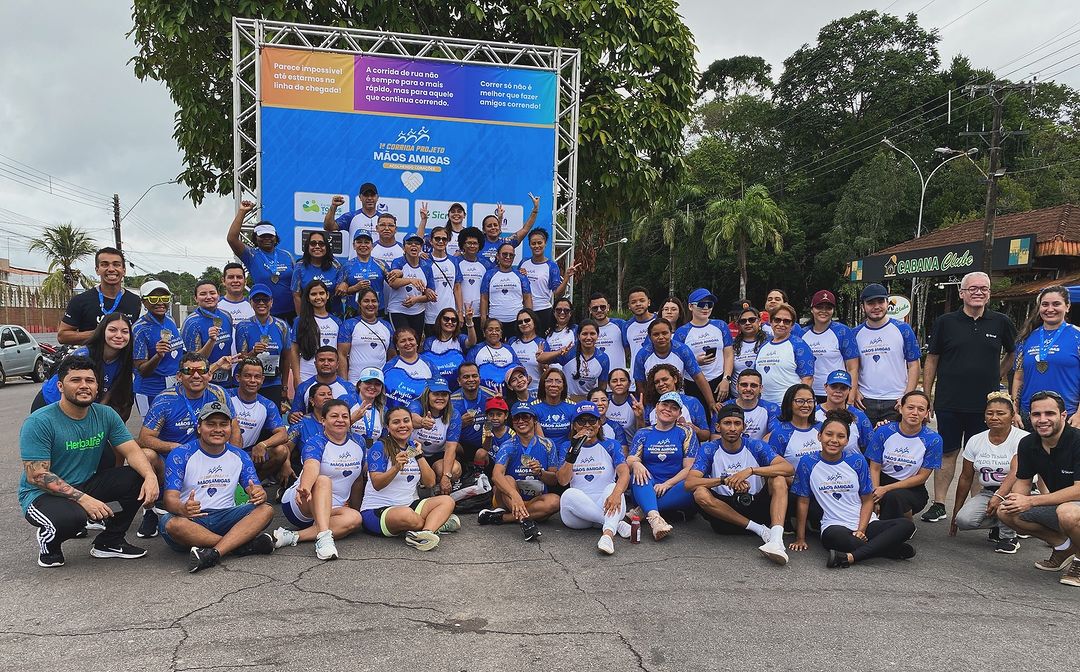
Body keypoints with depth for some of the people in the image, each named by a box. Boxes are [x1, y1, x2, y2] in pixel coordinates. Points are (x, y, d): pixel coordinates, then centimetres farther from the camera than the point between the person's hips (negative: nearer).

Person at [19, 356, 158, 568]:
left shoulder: (105, 415, -1)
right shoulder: (39, 422, -18)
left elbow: (132, 451, -6)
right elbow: (36, 476, -22)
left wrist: (151, 476, -28)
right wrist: (83, 499, -30)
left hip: (87, 485, 6)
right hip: (42, 495, -6)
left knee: (139, 479, -14)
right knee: (72, 517, -38)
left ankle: (109, 542, 4)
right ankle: (49, 542, 1)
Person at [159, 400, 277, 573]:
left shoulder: (240, 457, 10)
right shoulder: (180, 455, -2)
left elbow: (256, 490, 3)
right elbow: (171, 498, -11)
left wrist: (259, 494, -25)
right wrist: (184, 508, -37)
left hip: (225, 517, 3)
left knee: (265, 510, -21)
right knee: (171, 524, -36)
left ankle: (214, 553, -37)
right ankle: (244, 543, -29)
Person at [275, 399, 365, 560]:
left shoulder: (358, 442, 6)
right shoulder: (315, 444, -11)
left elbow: (358, 479, 17)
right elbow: (311, 467, -34)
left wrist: (355, 506, 18)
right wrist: (305, 488, -54)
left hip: (331, 510, 5)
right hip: (300, 504, -5)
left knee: (355, 518, -29)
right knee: (323, 480, -35)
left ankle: (293, 536, -32)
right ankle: (324, 537, -52)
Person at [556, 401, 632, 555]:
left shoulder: (609, 446, 9)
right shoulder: (567, 448, 11)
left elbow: (624, 473, -10)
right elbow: (562, 481, -4)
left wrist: (616, 493, -33)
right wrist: (574, 450, -16)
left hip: (605, 506, 0)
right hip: (577, 514, 1)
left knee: (613, 487, -29)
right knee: (569, 494, -30)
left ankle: (608, 533, -53)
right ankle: (616, 524, -25)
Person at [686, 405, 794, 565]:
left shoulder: (755, 446, -1)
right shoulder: (709, 449, -2)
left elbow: (789, 469, -15)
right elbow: (689, 483, -15)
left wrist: (751, 470, -28)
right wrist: (725, 479, -29)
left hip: (757, 507, 0)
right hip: (725, 510, 0)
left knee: (779, 480, -22)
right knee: (700, 493, -27)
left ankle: (776, 539, -42)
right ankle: (760, 529, -23)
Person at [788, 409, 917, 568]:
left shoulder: (857, 461, 4)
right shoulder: (808, 463, 0)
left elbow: (867, 500, 7)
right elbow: (803, 502, 4)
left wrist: (861, 529, -9)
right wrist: (800, 538, 4)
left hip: (866, 524, 3)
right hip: (834, 525, -3)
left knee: (906, 525, -24)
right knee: (834, 535, -40)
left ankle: (849, 557, -34)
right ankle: (893, 550, -20)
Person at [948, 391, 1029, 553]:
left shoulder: (1022, 438, -12)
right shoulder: (975, 441, 3)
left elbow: (1016, 473, -28)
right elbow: (965, 478, 7)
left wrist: (999, 497, -44)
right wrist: (955, 514, 7)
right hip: (987, 492, 3)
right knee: (963, 520, -23)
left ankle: (1008, 536, -13)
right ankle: (998, 524, 9)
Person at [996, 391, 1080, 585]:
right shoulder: (1028, 444, -3)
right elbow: (1023, 481, 5)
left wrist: (1031, 501, -30)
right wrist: (1016, 500, -19)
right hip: (1057, 505, 7)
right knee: (1005, 512, -7)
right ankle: (1063, 545, 9)